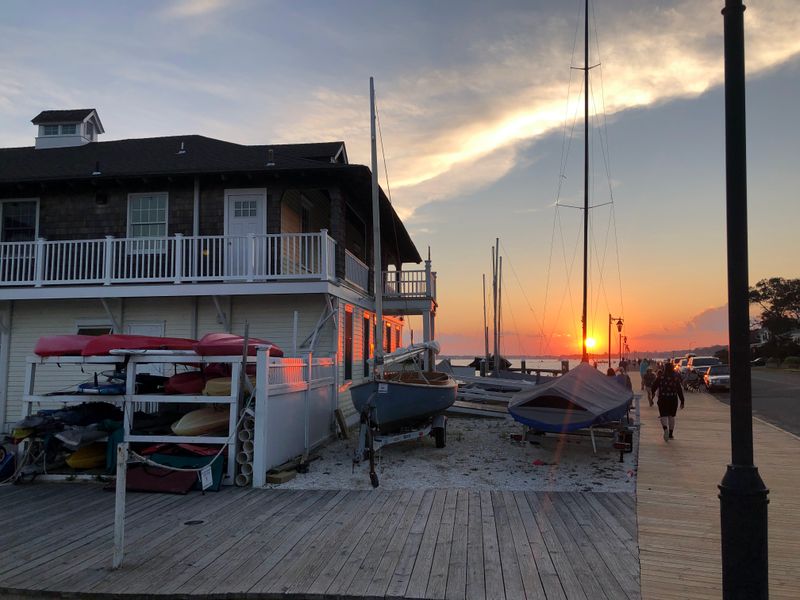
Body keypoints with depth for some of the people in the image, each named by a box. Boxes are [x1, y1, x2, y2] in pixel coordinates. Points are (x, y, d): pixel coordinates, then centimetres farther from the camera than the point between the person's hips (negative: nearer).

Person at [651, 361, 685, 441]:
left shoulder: (660, 377, -5)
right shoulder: (676, 377, -1)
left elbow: (654, 386, -2)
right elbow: (679, 390, -1)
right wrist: (682, 401, 3)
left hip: (662, 399, -2)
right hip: (673, 399, 2)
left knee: (663, 415, 1)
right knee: (671, 416, 14)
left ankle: (665, 429, -28)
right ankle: (670, 434, 19)